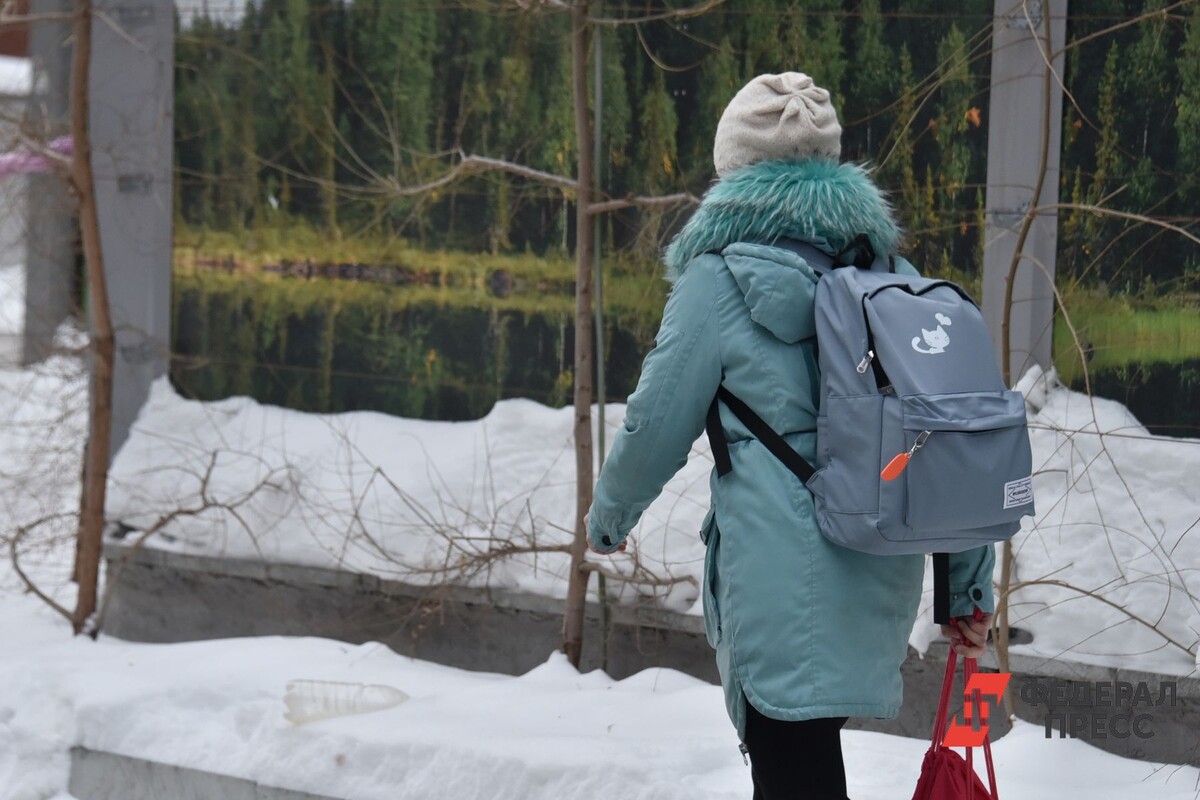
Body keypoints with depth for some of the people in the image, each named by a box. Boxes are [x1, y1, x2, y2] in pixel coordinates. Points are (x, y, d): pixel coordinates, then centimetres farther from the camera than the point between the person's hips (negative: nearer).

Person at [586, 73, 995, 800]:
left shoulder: (721, 277, -4)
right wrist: (972, 582, 14)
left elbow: (659, 421, -1)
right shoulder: (889, 273, 12)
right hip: (882, 571, 7)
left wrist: (610, 515, 18)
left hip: (784, 570, -7)